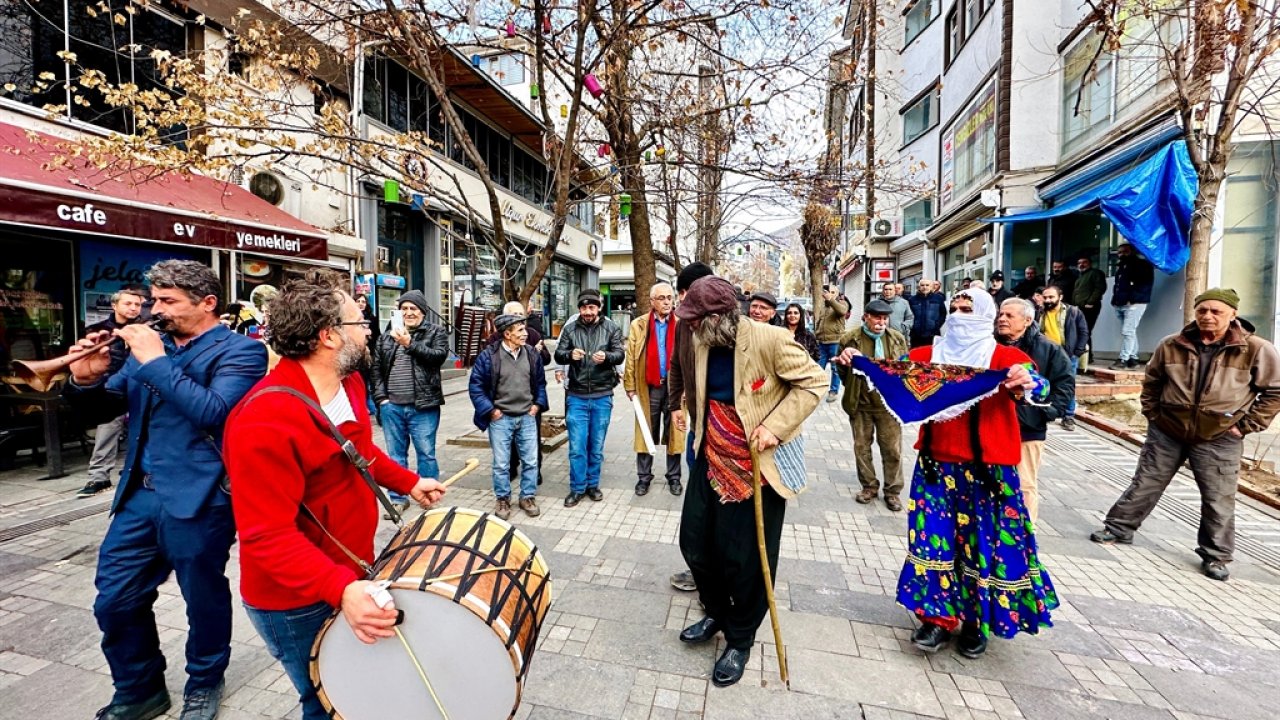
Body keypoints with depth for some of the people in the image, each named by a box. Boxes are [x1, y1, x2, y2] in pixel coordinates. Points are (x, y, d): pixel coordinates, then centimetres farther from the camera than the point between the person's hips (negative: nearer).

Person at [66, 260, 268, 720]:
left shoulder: (240, 351, -11)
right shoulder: (153, 342, 10)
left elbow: (213, 411, -25)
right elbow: (108, 404, 17)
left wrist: (155, 362, -21)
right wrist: (87, 380, -4)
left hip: (199, 500, -6)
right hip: (139, 495, 7)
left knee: (204, 600, 11)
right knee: (114, 602, 14)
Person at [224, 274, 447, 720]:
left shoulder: (348, 382, -3)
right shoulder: (264, 421, -31)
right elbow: (268, 536, -31)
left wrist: (407, 482, 9)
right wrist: (340, 590, -41)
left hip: (351, 576, 8)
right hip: (298, 602, -7)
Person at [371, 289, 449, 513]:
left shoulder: (436, 332, 2)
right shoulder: (387, 335, 13)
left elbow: (438, 356, -15)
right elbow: (377, 368, 13)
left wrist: (410, 343, -19)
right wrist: (380, 397, 3)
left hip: (422, 407, -4)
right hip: (392, 407, 4)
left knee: (426, 454, 3)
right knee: (396, 456, 13)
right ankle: (398, 498, 26)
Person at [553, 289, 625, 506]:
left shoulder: (611, 328, 1)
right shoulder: (570, 329, 2)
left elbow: (620, 355, -5)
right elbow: (558, 354, -1)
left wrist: (606, 356, -27)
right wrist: (570, 354, -24)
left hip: (602, 396, 0)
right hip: (576, 396, 0)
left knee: (596, 445, 11)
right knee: (577, 446, 2)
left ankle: (592, 484, 28)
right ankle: (577, 488, 17)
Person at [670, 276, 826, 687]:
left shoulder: (769, 340, -21)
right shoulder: (702, 343, 0)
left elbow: (815, 381, -15)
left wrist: (776, 425, -21)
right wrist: (688, 411, 11)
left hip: (757, 465, -6)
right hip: (712, 459, 7)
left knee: (746, 556, 6)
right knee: (695, 541, 13)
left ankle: (740, 640, 32)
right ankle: (717, 613, 42)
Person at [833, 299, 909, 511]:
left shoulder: (898, 338, 1)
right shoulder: (850, 339, -4)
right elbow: (841, 369, 4)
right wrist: (842, 361, -19)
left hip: (889, 402, 0)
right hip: (860, 402, 0)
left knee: (892, 448, 6)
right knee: (862, 446, 10)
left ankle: (892, 491, 22)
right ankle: (869, 486, 28)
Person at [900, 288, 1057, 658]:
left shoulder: (1004, 356, -4)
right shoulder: (932, 354, 6)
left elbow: (1032, 381, -20)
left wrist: (1023, 383, -44)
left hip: (985, 466, -2)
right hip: (936, 461, 3)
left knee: (984, 542, 7)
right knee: (933, 537, 4)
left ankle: (977, 622, 26)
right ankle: (938, 618, 17)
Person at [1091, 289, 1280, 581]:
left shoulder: (1256, 349, -7)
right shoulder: (1171, 346, -2)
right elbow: (1151, 382, 12)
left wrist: (1246, 426, -5)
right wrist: (1153, 415, 6)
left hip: (1219, 439, -1)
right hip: (1166, 432, 1)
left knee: (1219, 500, 8)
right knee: (1145, 485, 10)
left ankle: (1215, 556, 23)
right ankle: (1119, 528, 22)